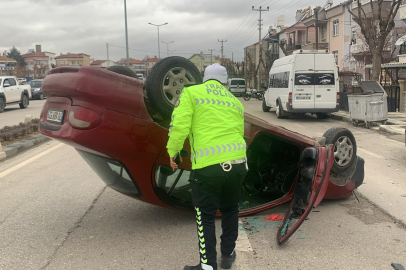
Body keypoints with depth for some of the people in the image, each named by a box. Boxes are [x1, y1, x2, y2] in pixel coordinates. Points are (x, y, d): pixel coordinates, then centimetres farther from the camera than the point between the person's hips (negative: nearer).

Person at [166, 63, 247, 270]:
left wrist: (172, 152, 5)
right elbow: (239, 132, 19)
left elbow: (179, 125, -7)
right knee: (230, 210, 24)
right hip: (237, 163, 5)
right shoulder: (235, 101, 20)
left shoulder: (191, 92, 5)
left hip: (207, 166, -5)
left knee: (205, 217, 10)